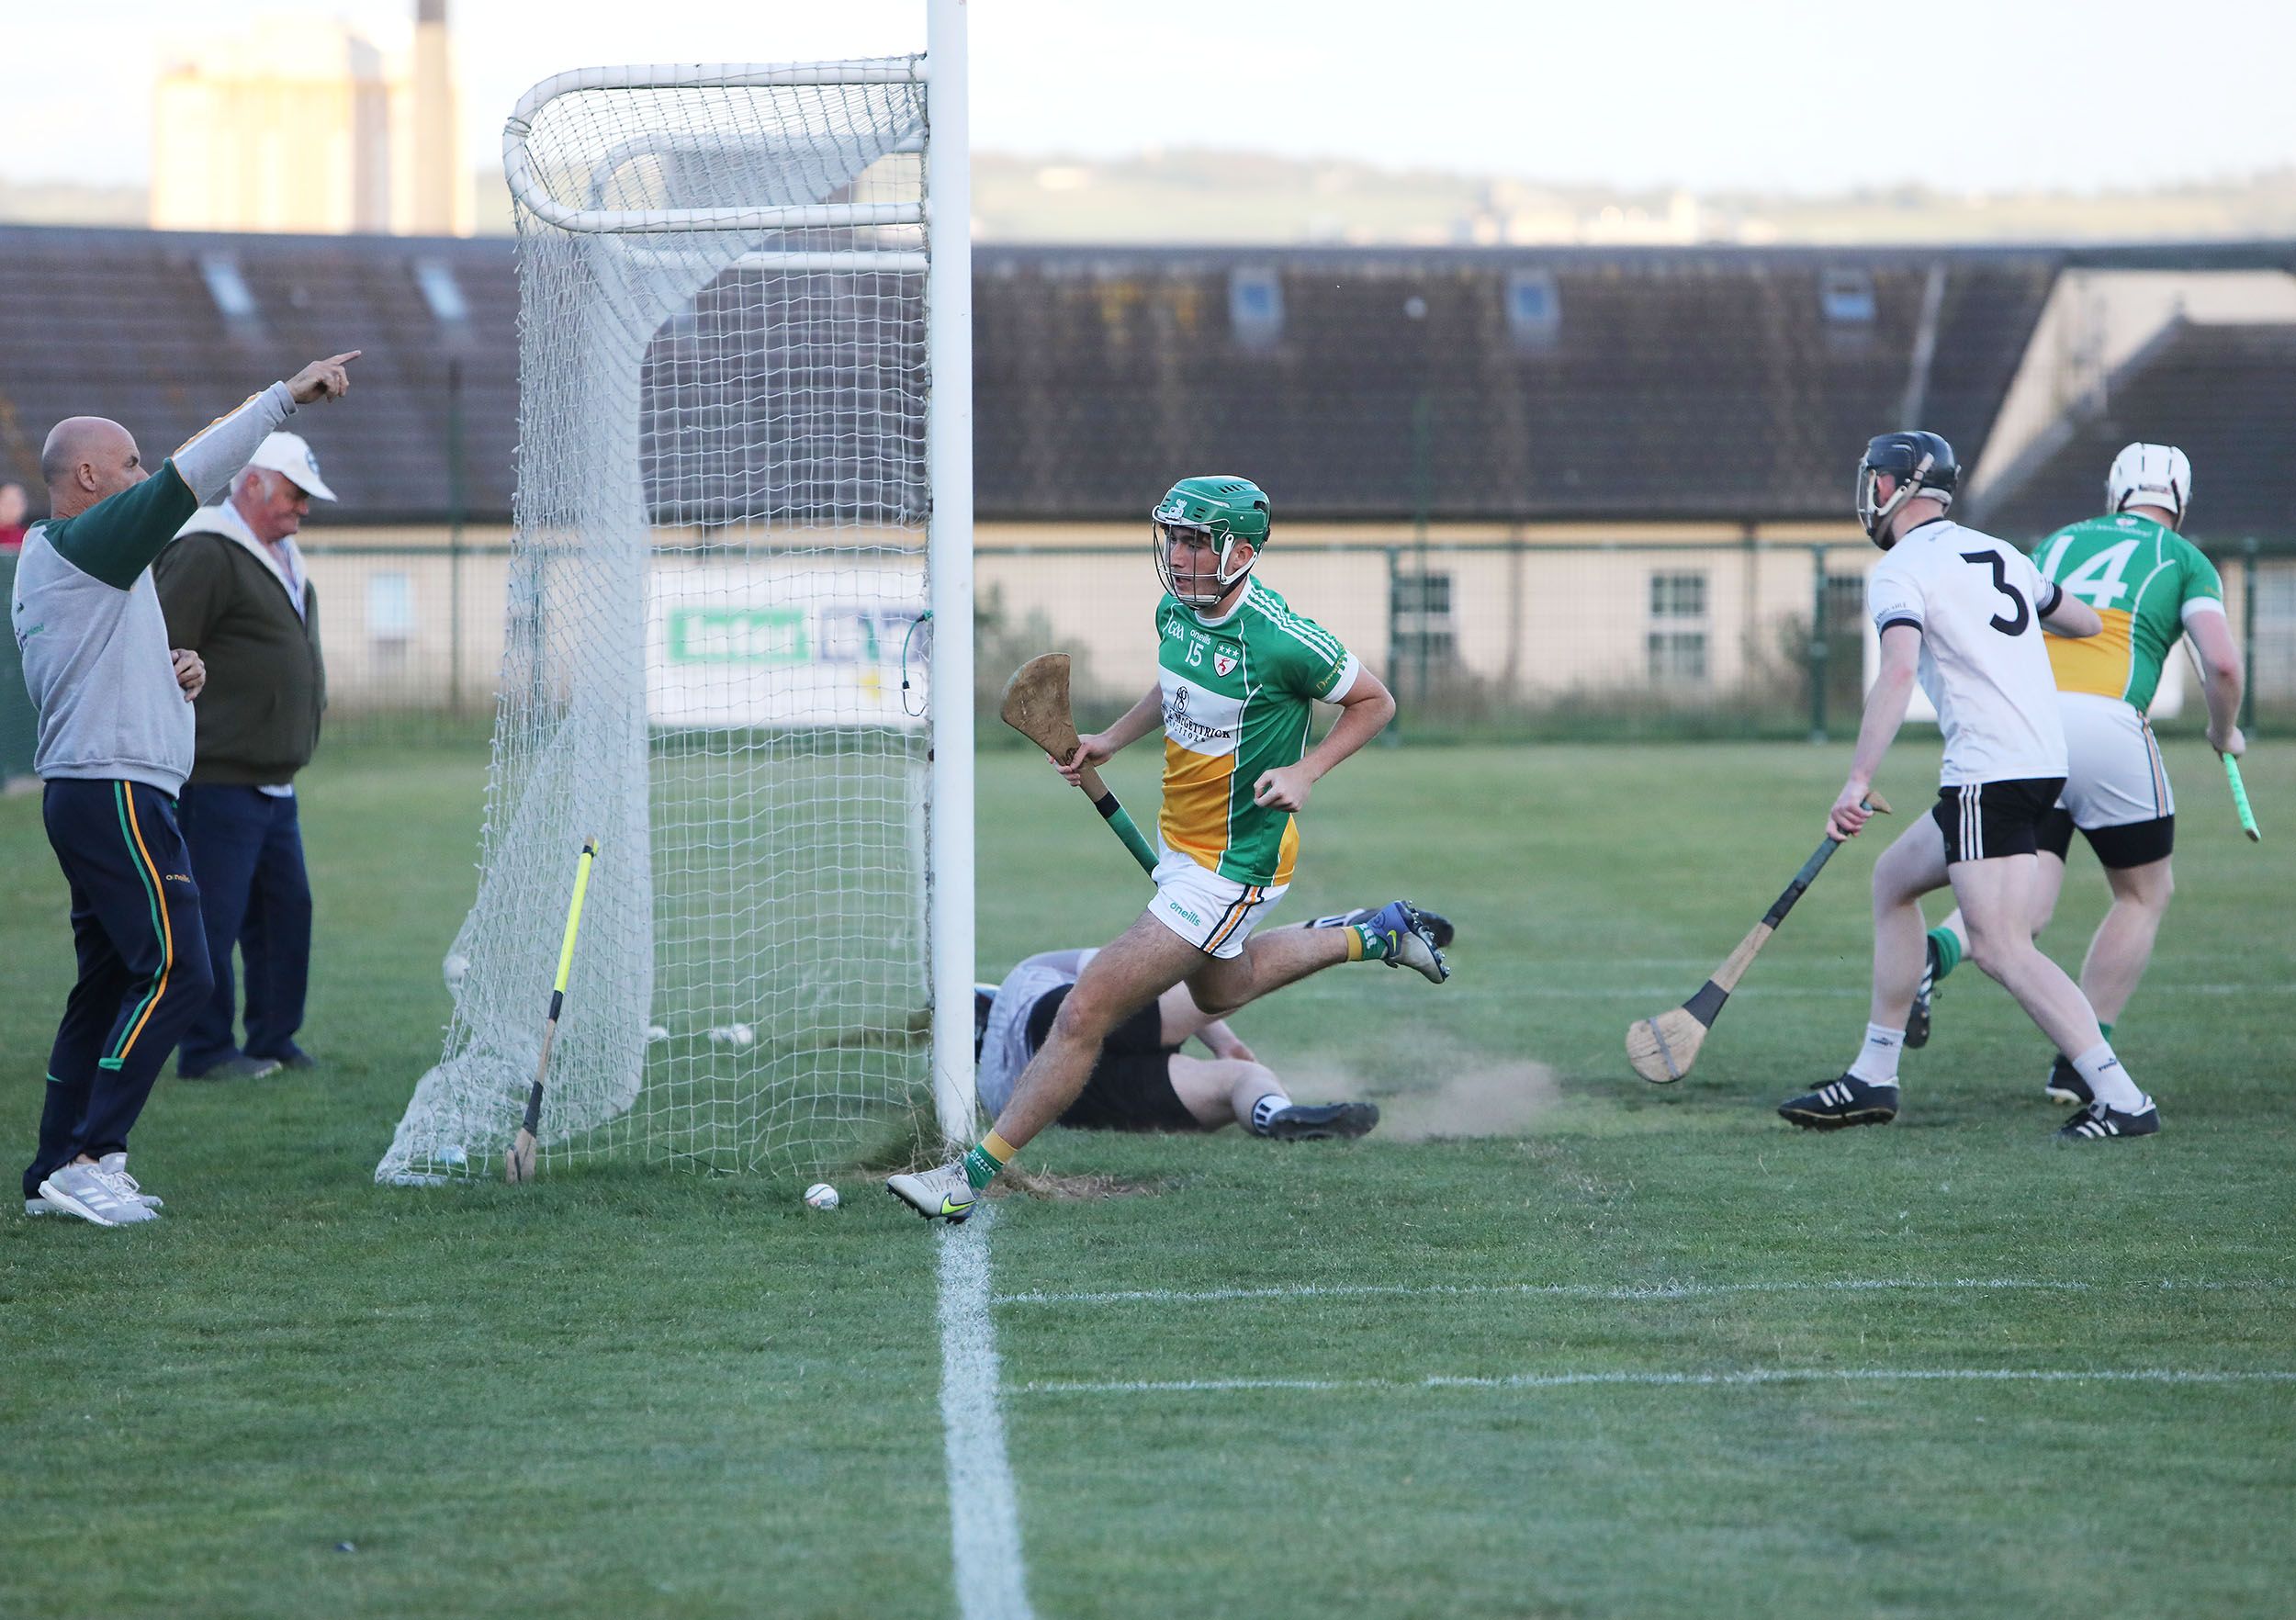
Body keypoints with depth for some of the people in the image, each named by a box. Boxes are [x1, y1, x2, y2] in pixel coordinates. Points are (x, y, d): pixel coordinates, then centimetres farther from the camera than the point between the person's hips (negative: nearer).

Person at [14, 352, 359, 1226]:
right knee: (175, 969, -13)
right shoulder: (87, 545, -11)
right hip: (118, 792, -11)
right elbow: (192, 474, -18)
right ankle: (88, 1160, -16)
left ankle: (58, 1168, 11)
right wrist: (286, 394, -15)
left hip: (79, 789, 11)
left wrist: (169, 674, 11)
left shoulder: (44, 563, 20)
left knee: (110, 977, 12)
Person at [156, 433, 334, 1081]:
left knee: (286, 908, 12)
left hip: (274, 783, 10)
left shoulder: (283, 559, 19)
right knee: (212, 918, -6)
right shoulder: (205, 554, -13)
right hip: (218, 780, -10)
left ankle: (274, 1042, 21)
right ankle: (205, 1051, 0)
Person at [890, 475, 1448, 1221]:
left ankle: (975, 1175, -6)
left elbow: (1375, 701, -10)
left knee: (1084, 1013, -12)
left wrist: (1305, 772, -21)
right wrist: (1111, 740, 5)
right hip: (1182, 844, 9)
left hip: (1232, 867, -9)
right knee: (1217, 989, 35)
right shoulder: (1177, 610, -4)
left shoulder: (1281, 639, -26)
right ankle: (1377, 935, 48)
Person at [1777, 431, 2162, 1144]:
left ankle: (2121, 1099, -20)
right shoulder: (1999, 553, 17)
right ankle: (1873, 1080, 23)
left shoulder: (1901, 571, -6)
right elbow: (2085, 622, 31)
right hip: (2045, 759, 9)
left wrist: (1858, 783, -28)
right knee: (1894, 878, 21)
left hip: (1991, 771, -9)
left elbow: (1900, 670, -23)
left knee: (1999, 945, -13)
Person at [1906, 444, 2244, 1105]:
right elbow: (2222, 661, 0)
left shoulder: (2055, 544, 25)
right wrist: (2225, 732, 19)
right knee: (2145, 894, 17)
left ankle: (1936, 952, -31)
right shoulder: (2184, 559, 14)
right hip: (2105, 722, -3)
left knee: (2026, 900, 2)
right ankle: (2079, 1064, 10)